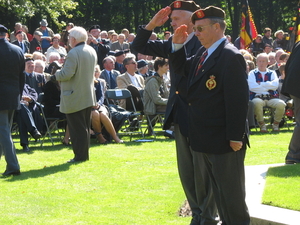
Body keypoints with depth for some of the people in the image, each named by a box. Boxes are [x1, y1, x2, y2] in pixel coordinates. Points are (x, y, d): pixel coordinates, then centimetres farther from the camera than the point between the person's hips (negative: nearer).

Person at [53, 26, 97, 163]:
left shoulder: (73, 53, -21)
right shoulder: (92, 51, 8)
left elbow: (67, 74, -25)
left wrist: (56, 75, -7)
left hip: (74, 99, -9)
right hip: (88, 96, 9)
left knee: (77, 128, -4)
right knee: (85, 127, 15)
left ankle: (80, 156, -2)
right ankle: (84, 154, 20)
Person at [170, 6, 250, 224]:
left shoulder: (230, 56, -18)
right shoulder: (203, 53, 9)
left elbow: (238, 99, -21)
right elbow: (183, 70, 24)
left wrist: (235, 136, -22)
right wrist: (178, 46, 8)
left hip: (224, 140, -9)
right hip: (206, 140, 9)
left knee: (231, 192, 2)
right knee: (218, 189, 17)